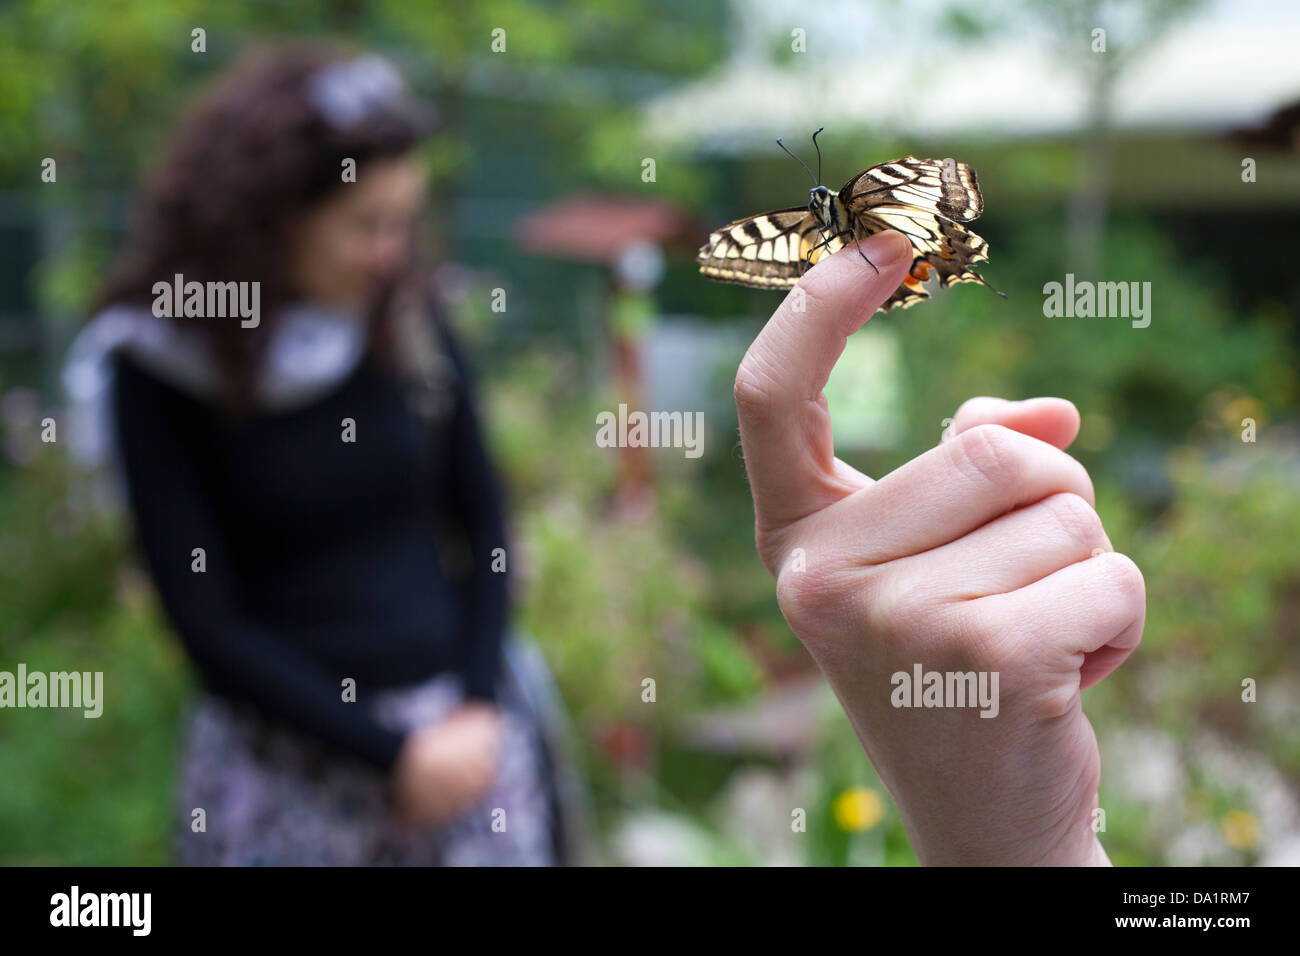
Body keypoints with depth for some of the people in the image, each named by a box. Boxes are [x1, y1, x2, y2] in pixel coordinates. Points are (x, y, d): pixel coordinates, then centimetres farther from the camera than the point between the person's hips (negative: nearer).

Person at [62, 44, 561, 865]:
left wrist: (479, 705, -5)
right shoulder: (160, 366, -8)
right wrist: (392, 752, -11)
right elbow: (208, 623, -9)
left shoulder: (410, 313, -2)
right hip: (286, 760, -2)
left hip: (464, 727, 2)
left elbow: (480, 519, 6)